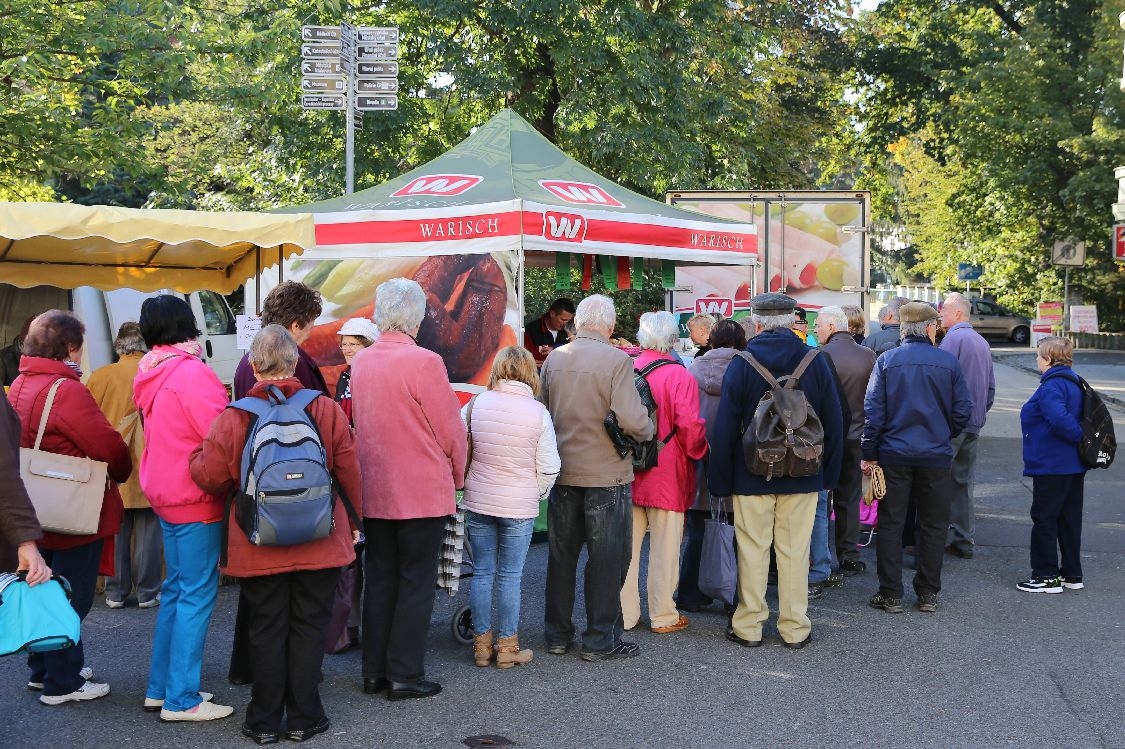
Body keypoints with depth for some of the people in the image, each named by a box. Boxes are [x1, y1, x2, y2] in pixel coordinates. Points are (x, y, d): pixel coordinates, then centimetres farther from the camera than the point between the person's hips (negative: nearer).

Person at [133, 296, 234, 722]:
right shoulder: (192, 372, -18)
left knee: (175, 589, 17)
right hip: (195, 498, -9)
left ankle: (160, 687, 23)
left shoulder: (150, 375, 9)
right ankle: (181, 699, 0)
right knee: (197, 594, -3)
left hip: (165, 493, 9)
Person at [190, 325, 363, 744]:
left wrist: (196, 454, 17)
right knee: (309, 626, 10)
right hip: (319, 545, 0)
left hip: (258, 547, 0)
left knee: (267, 629, 10)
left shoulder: (233, 417, -9)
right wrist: (352, 522, 11)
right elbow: (348, 472, -3)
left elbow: (210, 478, -5)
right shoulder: (326, 410, -7)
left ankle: (264, 721, 15)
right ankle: (304, 718, 14)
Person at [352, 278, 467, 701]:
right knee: (415, 583, 3)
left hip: (372, 491, 6)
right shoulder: (424, 362, -16)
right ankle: (405, 676, 6)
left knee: (379, 579, 13)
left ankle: (374, 672, 20)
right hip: (422, 491, -6)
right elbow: (451, 431, -11)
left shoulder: (360, 362, 3)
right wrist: (457, 475, 7)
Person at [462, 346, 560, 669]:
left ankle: (482, 644, 18)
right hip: (519, 507, -2)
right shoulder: (538, 412, -10)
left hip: (477, 503, 2)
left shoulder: (475, 405, -5)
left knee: (482, 573, 11)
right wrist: (536, 493, 12)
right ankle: (507, 647, 13)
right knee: (510, 576, 6)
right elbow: (549, 468, -6)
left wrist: (464, 481, 20)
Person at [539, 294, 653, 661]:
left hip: (562, 470, 5)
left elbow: (542, 411, 9)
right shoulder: (617, 360, -15)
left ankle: (557, 634, 23)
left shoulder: (553, 358, 1)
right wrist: (647, 431, -2)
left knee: (561, 554, 15)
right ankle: (600, 638, 10)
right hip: (606, 474, -5)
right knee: (606, 557, 6)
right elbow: (631, 419, -22)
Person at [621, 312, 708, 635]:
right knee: (664, 548, 6)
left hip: (627, 473, 4)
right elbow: (690, 426, -17)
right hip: (667, 474, -4)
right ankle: (663, 616, 14)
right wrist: (699, 451, 1)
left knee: (627, 545, 11)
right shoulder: (679, 376, -13)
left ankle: (624, 614, 16)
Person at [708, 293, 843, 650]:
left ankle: (748, 627, 13)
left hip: (752, 474, -1)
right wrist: (828, 472, 12)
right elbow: (834, 422, 2)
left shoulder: (741, 365, -8)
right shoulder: (816, 362, -3)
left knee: (752, 551, 7)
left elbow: (725, 428, -6)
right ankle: (795, 628, 13)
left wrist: (720, 479, 1)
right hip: (803, 475, 1)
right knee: (795, 551, 7)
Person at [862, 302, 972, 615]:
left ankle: (890, 594, 7)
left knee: (890, 523, 7)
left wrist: (869, 453, 1)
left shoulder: (887, 361, -4)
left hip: (894, 454, 0)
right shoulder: (948, 362, -3)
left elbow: (872, 410, -5)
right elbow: (963, 410, 0)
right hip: (936, 456, 0)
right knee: (933, 525, 11)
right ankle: (928, 594, 16)